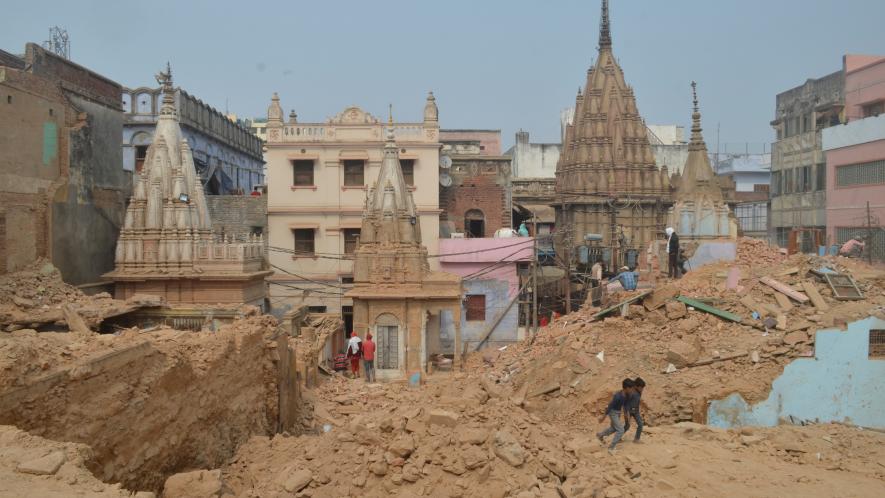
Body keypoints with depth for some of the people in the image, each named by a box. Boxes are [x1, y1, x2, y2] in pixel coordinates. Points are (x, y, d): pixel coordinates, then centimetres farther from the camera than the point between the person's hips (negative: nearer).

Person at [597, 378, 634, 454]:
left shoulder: (626, 395, -7)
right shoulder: (618, 396, -31)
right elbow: (610, 406, -25)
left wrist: (625, 414, 19)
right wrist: (604, 416, -18)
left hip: (618, 412, 9)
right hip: (613, 412, -9)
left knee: (614, 428, 26)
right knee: (620, 430, -12)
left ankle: (600, 435, 47)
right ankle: (611, 447, -3)